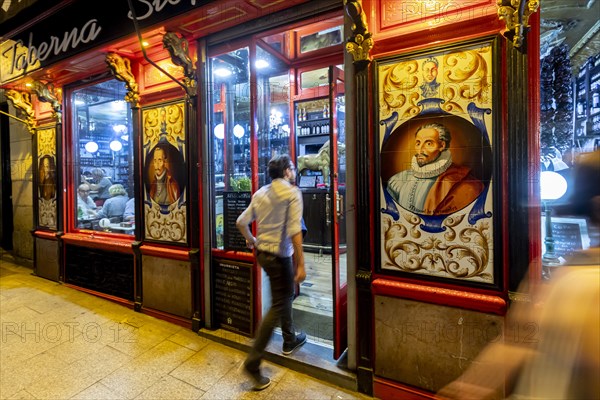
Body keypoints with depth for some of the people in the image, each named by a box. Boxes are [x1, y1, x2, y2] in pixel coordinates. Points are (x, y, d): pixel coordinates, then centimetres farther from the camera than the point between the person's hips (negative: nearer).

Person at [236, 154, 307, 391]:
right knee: (278, 306, 2)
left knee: (286, 295, 24)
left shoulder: (260, 193, 6)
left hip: (262, 252, 8)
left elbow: (241, 222, 8)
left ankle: (290, 340, 40)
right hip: (279, 255, -8)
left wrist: (250, 240, 26)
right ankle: (253, 361, 5)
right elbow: (294, 231, -21)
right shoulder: (292, 192, -14)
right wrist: (300, 264, -19)